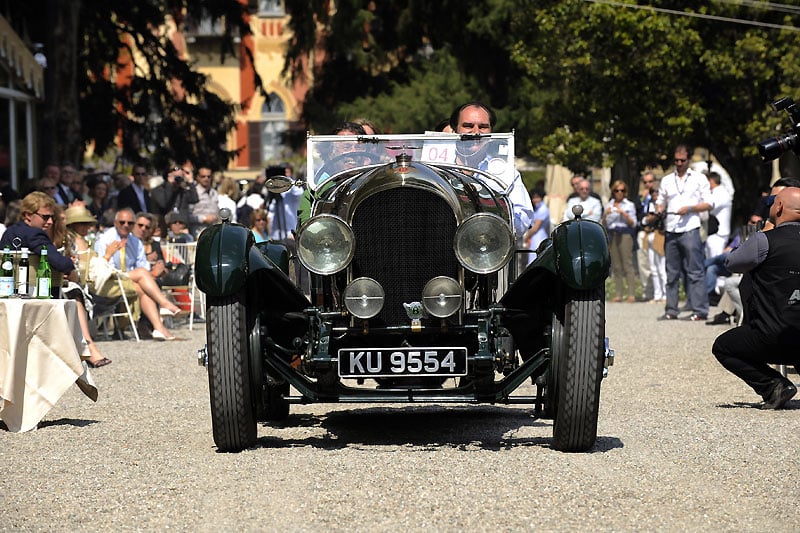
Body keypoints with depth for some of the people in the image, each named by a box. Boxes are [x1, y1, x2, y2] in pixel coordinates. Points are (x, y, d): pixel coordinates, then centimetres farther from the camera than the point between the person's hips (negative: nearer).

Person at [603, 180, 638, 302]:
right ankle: (619, 294, 2)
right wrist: (605, 215, -4)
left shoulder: (629, 205, 7)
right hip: (612, 235, 4)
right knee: (616, 266, 0)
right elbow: (604, 225, 14)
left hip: (625, 235, -4)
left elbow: (633, 223, 0)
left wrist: (624, 214, -13)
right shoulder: (609, 205, 16)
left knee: (627, 264, -11)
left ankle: (631, 294, -14)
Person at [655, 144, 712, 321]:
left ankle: (700, 310, -9)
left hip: (690, 229, -4)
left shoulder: (699, 179, 8)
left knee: (695, 271, -8)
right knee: (672, 272, 5)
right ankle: (671, 310, 9)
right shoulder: (666, 180, 19)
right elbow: (660, 202, 23)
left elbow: (708, 204, 4)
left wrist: (689, 208, -11)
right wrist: (659, 209, -1)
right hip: (671, 231, 4)